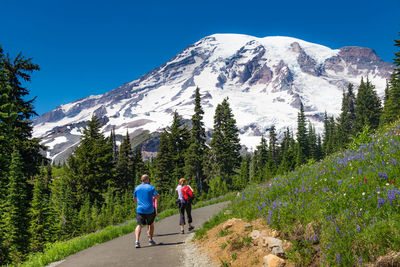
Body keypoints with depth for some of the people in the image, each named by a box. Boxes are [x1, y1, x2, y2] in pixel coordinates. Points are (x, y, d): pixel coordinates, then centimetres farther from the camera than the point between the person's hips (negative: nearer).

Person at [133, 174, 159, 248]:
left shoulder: (137, 188, 9)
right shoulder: (151, 187, 1)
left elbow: (134, 199, 23)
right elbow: (156, 198, -7)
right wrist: (156, 210, 1)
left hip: (140, 209, 1)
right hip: (150, 210, -1)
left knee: (139, 225, -4)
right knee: (151, 224, 19)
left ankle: (137, 241, -22)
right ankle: (150, 240, 23)